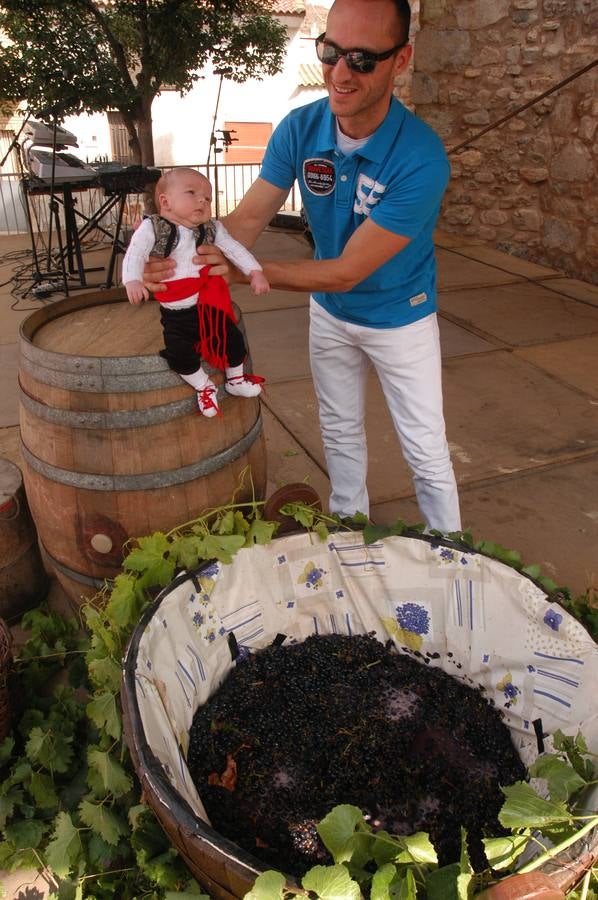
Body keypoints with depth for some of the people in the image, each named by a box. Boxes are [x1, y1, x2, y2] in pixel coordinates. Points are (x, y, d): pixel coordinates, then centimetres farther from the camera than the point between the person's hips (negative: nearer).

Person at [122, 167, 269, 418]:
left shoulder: (212, 229, 1)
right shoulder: (152, 228, -11)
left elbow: (234, 249, 3)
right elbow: (135, 255, -19)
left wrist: (255, 272, -8)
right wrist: (132, 280, -37)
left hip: (211, 305, 3)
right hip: (175, 313, -2)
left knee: (231, 338, 5)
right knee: (179, 353, -11)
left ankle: (235, 379, 33)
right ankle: (204, 386, 16)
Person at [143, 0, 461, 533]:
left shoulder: (421, 159, -32)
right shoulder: (300, 129, -15)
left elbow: (346, 271, -31)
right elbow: (249, 216, -17)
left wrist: (244, 271, -32)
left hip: (399, 318, -5)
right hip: (329, 312, 5)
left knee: (426, 450, 5)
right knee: (341, 432, 20)